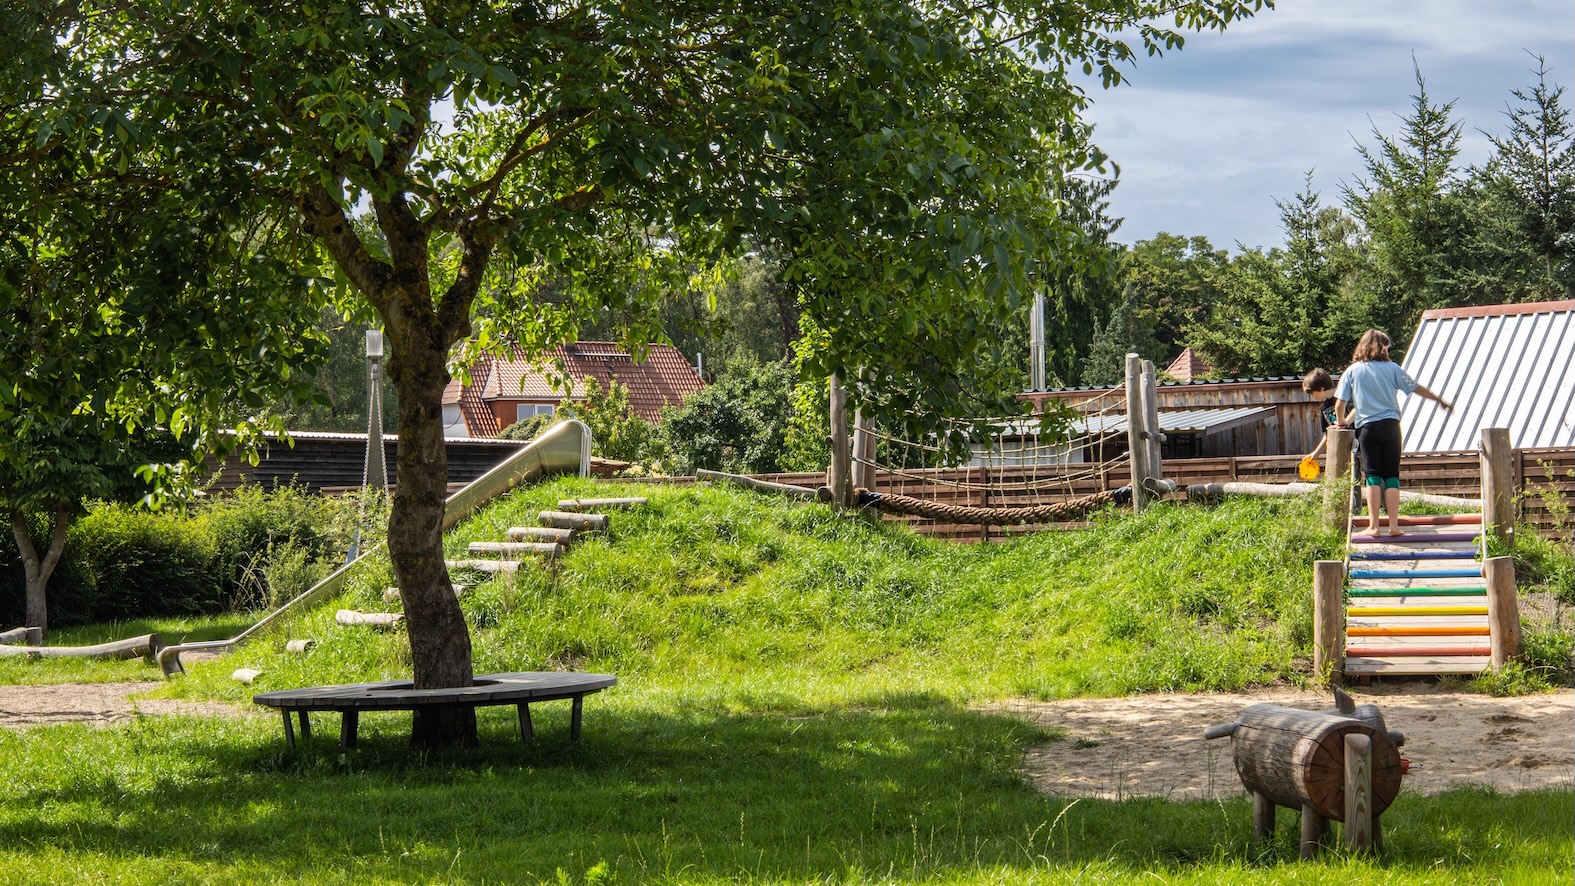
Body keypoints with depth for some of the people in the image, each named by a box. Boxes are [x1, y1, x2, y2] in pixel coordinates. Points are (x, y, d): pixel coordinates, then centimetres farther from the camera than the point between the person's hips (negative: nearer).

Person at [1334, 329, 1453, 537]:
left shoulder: (1352, 371, 4)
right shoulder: (1391, 368, 5)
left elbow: (1340, 404, 1)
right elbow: (1416, 388, 9)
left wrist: (1342, 422, 20)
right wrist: (1440, 400, 22)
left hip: (1367, 428, 0)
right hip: (1390, 425, 0)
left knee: (1372, 476, 1)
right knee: (1392, 476, 4)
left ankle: (1373, 526, -4)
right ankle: (1394, 525, -1)